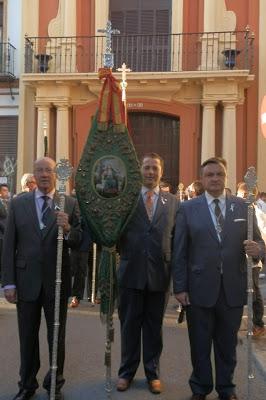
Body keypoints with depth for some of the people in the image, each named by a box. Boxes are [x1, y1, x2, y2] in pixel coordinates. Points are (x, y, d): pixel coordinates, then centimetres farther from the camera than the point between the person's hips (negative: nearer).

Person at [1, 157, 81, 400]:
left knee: (57, 336, 12)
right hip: (26, 280, 1)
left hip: (57, 280, -1)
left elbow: (79, 242, -2)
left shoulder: (70, 204, -1)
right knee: (27, 336, 14)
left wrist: (68, 229, -23)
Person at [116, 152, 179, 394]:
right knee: (129, 324, 12)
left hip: (159, 274, 1)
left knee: (154, 326, 14)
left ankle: (153, 372, 31)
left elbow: (176, 240, 4)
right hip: (131, 272, -1)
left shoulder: (172, 202, 4)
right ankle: (127, 371, 30)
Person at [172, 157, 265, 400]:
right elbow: (179, 252, -3)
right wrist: (179, 287, -6)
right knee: (200, 344, 13)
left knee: (228, 344, 16)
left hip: (233, 289, 2)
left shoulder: (243, 207, 3)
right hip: (200, 288, -1)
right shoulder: (188, 209, -1)